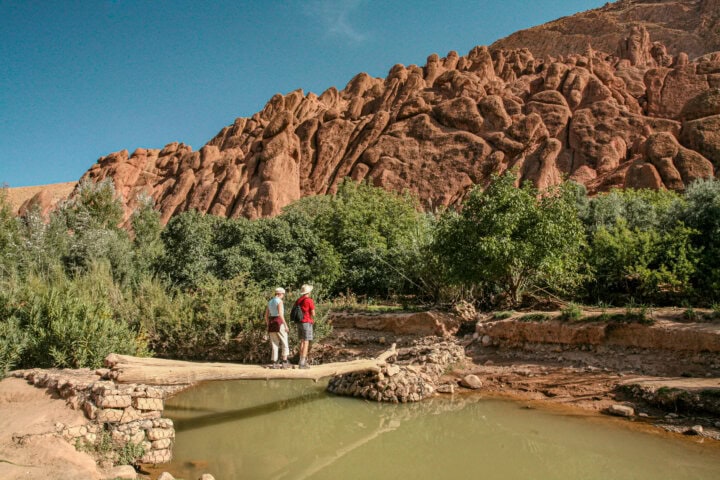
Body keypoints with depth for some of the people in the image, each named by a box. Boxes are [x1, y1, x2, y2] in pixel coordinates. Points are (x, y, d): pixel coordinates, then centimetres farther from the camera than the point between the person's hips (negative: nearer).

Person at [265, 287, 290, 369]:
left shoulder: (270, 302, 13)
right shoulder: (279, 301, -10)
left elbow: (266, 316, 15)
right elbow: (280, 314, -20)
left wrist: (268, 327, 21)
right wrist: (286, 325, -17)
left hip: (271, 324, 7)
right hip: (279, 324, -7)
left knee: (275, 344, 9)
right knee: (285, 343, 4)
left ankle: (275, 363, 4)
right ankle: (285, 363, 2)